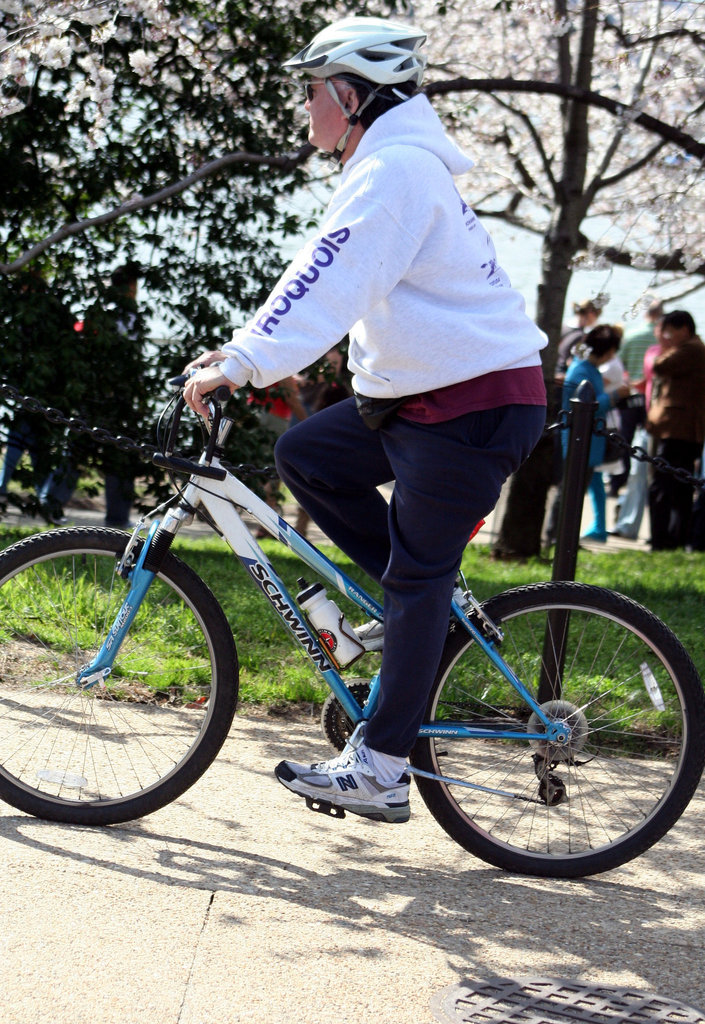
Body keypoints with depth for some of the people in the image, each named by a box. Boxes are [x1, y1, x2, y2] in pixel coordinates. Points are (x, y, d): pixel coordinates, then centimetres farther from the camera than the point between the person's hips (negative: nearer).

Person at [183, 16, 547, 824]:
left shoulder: (394, 171, -17)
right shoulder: (389, 167, 17)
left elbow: (330, 285, -27)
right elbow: (324, 281, 19)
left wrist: (242, 365, -28)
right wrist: (241, 349, 13)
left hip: (478, 405, -10)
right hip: (421, 395, 10)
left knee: (415, 582, -6)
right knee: (303, 455, 7)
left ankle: (380, 772, 0)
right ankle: (434, 608, 11)